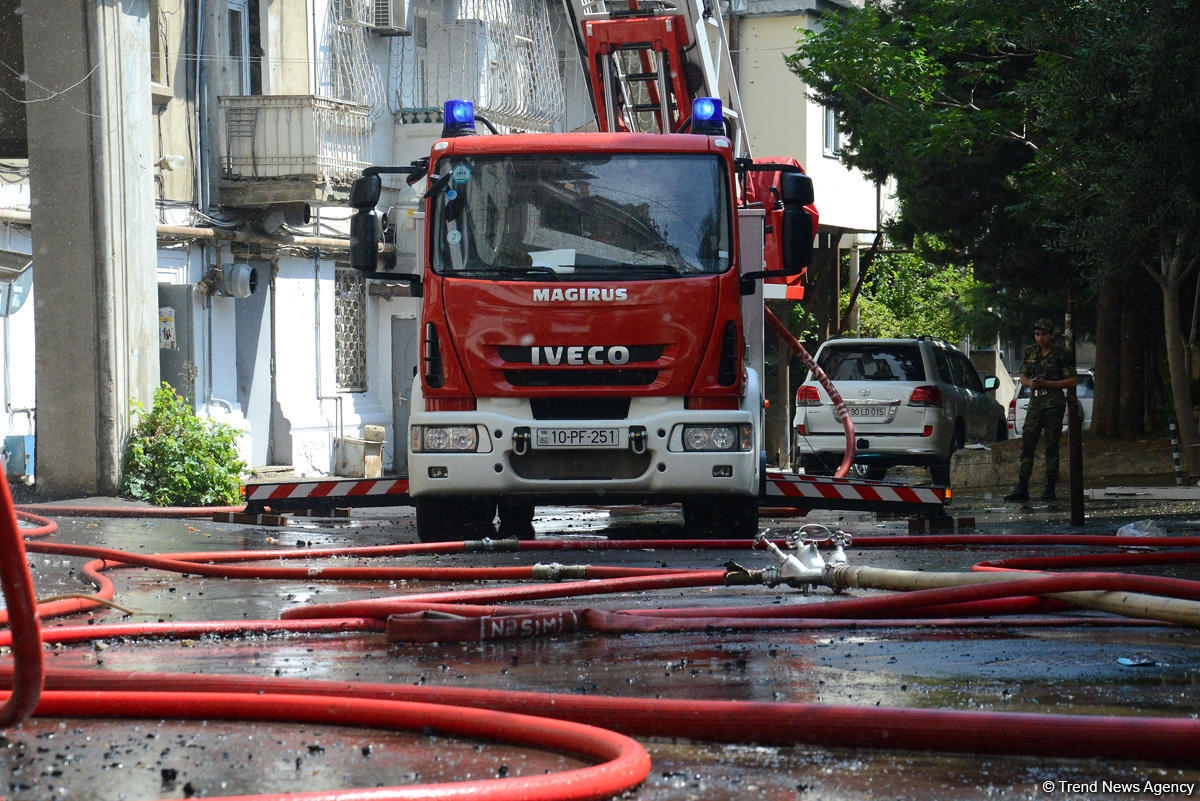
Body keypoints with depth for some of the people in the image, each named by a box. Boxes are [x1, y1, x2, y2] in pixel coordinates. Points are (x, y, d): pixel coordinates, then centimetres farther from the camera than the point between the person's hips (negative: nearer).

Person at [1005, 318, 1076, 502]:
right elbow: (1023, 376, 21)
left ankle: (1050, 488, 2)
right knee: (1027, 445, -1)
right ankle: (1022, 488, -1)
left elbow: (1072, 381, -6)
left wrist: (1046, 383, -13)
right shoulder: (1030, 352, 12)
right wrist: (1030, 383, -3)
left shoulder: (1061, 354, -4)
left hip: (1054, 403, -5)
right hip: (1035, 402, 5)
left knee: (1051, 446, -2)